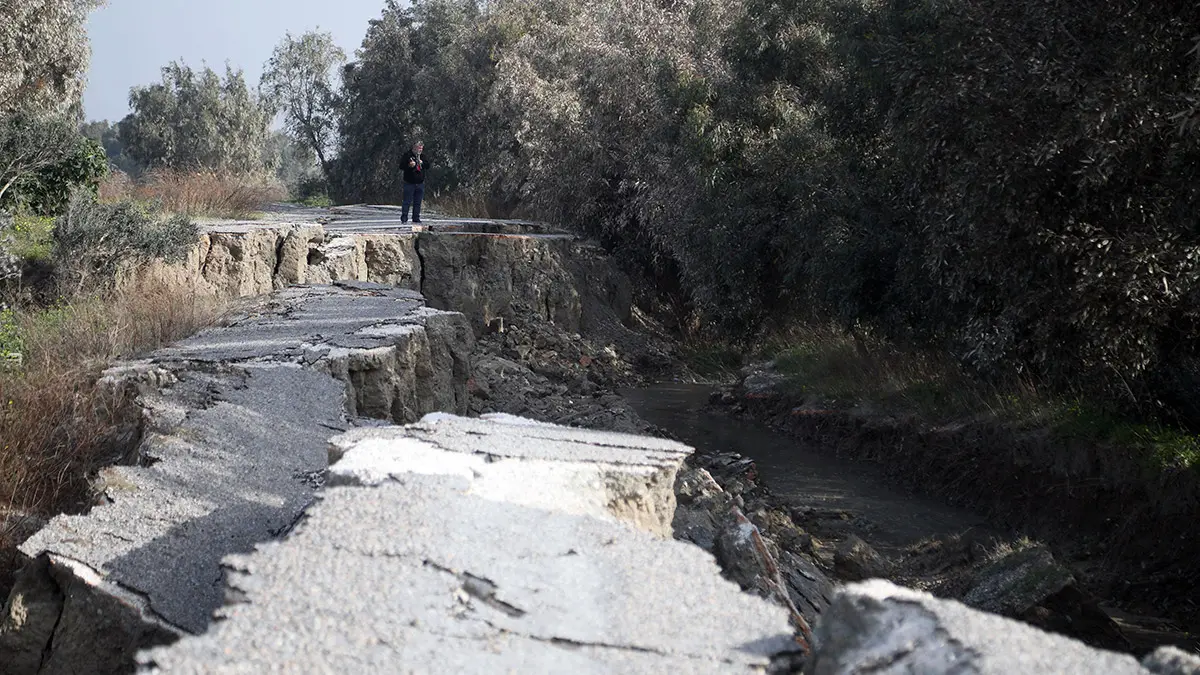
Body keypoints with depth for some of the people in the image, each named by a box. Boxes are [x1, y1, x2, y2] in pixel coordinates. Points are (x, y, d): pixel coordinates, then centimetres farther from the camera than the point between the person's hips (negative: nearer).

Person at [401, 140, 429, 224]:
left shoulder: (423, 156, 12)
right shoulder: (408, 155, -3)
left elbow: (428, 166, 13)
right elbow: (401, 165, -5)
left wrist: (422, 163, -6)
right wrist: (409, 165, -22)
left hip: (420, 183, 5)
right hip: (409, 183, -5)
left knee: (417, 202, 8)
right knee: (407, 201, -4)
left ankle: (416, 218, 15)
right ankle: (404, 218, -1)